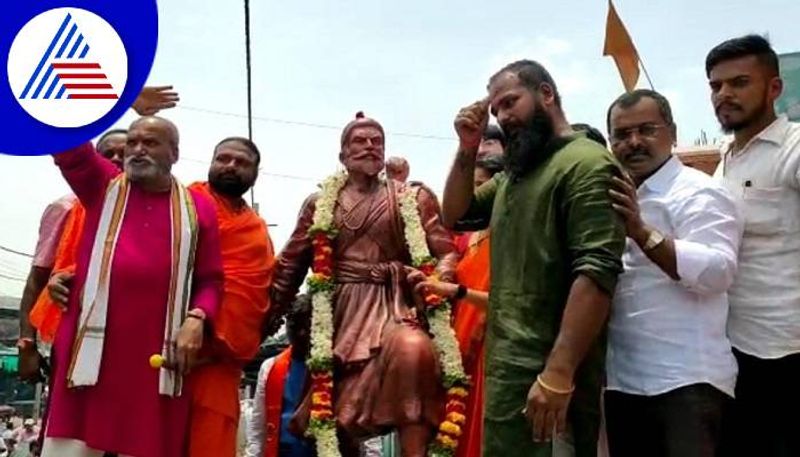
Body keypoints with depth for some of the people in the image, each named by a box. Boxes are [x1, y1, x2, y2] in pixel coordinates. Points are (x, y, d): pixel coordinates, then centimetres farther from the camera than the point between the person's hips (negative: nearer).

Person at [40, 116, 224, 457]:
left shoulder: (198, 208, 10)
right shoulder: (102, 186, 13)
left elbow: (210, 278, 10)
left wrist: (197, 318, -9)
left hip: (158, 357, 0)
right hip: (92, 349, 0)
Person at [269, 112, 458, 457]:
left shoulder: (414, 197, 9)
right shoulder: (320, 204, 14)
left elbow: (446, 251, 1)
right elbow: (290, 265, 13)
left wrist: (437, 282, -21)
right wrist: (264, 318, 8)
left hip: (392, 306, -2)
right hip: (339, 309, 3)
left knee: (413, 351, -35)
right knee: (331, 409, 1)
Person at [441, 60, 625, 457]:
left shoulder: (585, 163, -13)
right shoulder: (514, 172, 18)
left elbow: (597, 272, -22)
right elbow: (455, 216, 21)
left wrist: (558, 373, -27)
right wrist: (468, 149, 6)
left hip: (546, 368, -9)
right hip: (507, 361, 9)